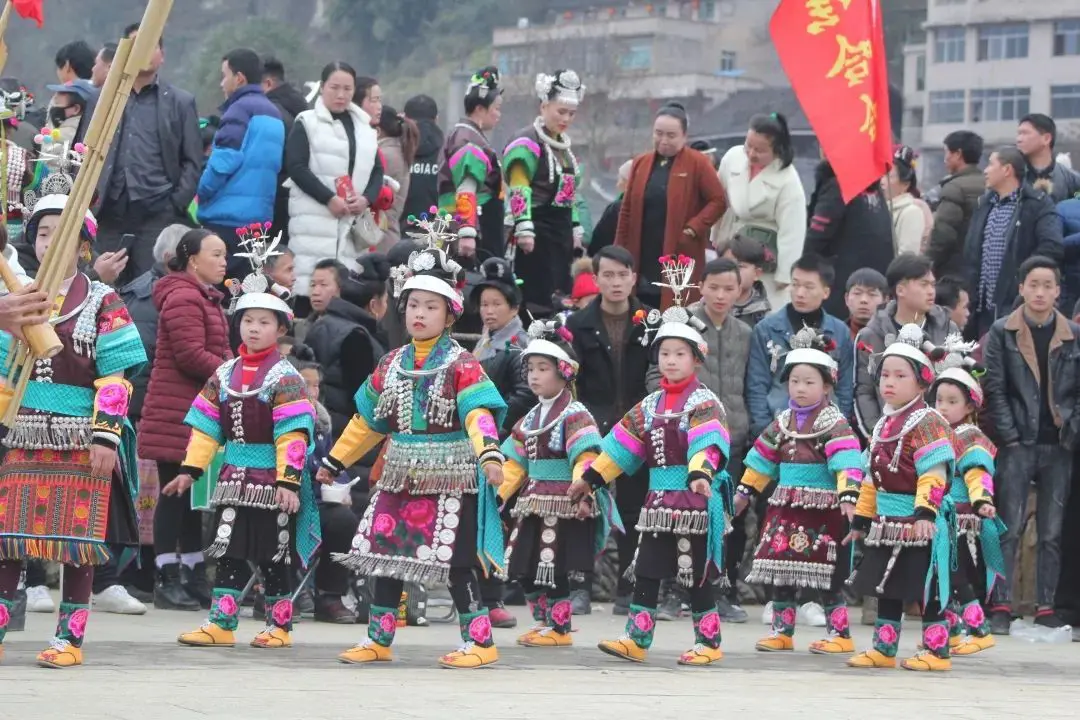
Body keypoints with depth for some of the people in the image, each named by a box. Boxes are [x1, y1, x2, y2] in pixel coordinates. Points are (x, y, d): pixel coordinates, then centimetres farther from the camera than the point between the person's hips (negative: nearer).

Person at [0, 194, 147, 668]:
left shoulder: (103, 304, 2)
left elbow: (115, 380, -4)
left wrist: (107, 436, -11)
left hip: (80, 441, -3)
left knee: (79, 541, -1)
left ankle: (70, 637, 5)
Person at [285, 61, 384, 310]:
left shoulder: (364, 128, 19)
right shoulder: (307, 123, 5)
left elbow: (377, 171, 18)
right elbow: (297, 167, -5)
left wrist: (367, 199, -3)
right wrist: (329, 199, -14)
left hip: (353, 222, 4)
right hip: (315, 220, -4)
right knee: (311, 287, -13)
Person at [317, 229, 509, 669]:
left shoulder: (461, 365, -8)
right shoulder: (392, 365, 11)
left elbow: (479, 414, -23)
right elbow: (367, 421, 19)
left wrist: (489, 453, -41)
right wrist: (335, 461, 20)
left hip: (450, 480, -6)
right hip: (400, 479, 6)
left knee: (455, 564, -5)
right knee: (384, 557, 9)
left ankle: (480, 642, 3)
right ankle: (379, 640, 18)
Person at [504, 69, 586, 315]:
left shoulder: (563, 145, 19)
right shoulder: (527, 142, -9)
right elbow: (519, 190, -17)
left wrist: (575, 228, 21)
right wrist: (524, 229, -24)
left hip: (561, 230, 9)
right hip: (537, 230, -9)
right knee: (537, 301, -11)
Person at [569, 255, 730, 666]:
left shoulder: (703, 402, -8)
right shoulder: (650, 406, 14)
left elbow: (707, 442, -25)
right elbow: (623, 444, 18)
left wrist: (701, 474, -43)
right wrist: (591, 477, 17)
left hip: (695, 502, -7)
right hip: (658, 502, 7)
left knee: (697, 576, -1)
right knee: (645, 571, 5)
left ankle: (709, 643, 9)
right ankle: (636, 640, 9)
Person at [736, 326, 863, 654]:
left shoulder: (833, 422, -8)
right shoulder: (783, 422, 13)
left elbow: (846, 462, -19)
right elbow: (763, 458, 22)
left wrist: (848, 495, -30)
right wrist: (745, 491, 23)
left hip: (822, 508, -6)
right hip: (785, 508, 6)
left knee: (828, 576, -3)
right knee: (781, 571, 8)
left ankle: (839, 633, 4)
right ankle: (782, 631, 16)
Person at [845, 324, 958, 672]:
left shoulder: (927, 422, -12)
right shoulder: (884, 424, 15)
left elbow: (933, 474, -22)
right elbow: (873, 477, 21)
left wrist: (925, 512, -33)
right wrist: (862, 519, 20)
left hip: (920, 525, -9)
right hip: (887, 524, 9)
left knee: (926, 589, -3)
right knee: (886, 587, 13)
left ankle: (936, 650, 4)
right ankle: (883, 649, 21)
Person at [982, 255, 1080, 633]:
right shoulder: (1002, 333, 3)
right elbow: (994, 388, -1)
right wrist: (1008, 434, -8)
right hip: (1018, 444, -2)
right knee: (1010, 528, -5)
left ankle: (1046, 608, 8)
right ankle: (1001, 607, -3)